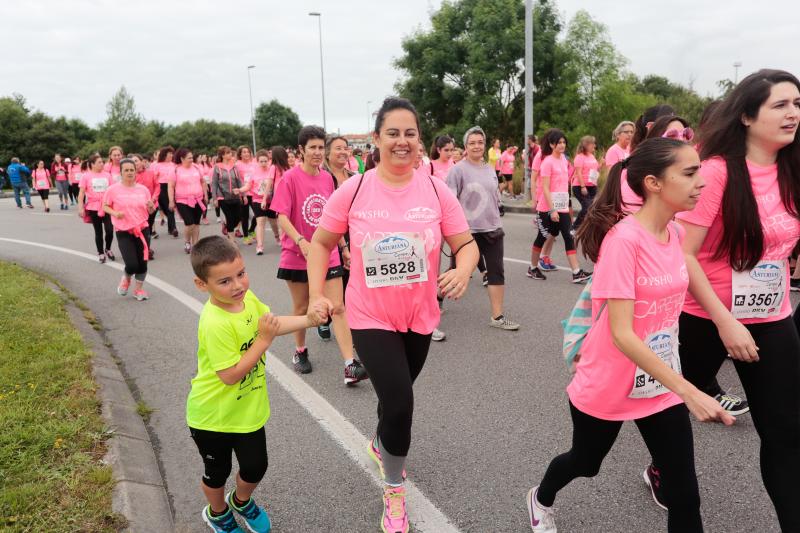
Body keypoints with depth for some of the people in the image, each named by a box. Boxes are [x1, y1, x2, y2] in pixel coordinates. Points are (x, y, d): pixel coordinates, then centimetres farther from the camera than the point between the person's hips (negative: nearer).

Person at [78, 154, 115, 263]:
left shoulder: (107, 175, 5)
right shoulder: (86, 176, -4)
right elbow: (81, 193, -4)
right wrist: (80, 208, -9)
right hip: (93, 208, -2)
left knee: (110, 230, -5)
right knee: (98, 232, 8)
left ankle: (108, 249, 21)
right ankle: (101, 253, 21)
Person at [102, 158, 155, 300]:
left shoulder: (143, 189, 3)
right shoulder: (113, 189, -5)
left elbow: (150, 211, 10)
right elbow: (105, 206, 4)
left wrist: (151, 207, -12)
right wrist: (114, 213, -14)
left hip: (142, 229, 3)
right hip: (123, 232, -3)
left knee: (142, 262, 4)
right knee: (132, 265, -10)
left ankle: (138, 289, 26)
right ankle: (126, 279, 26)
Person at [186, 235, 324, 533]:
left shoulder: (247, 297, -9)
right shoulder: (215, 324, -33)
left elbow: (272, 323, 8)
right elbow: (230, 375, -31)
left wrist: (310, 319, -2)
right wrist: (264, 340, -28)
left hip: (248, 409, 6)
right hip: (214, 416, -6)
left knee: (255, 467, 19)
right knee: (217, 472, 20)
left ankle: (241, 501, 51)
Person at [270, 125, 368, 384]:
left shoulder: (327, 178, 4)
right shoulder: (290, 178, -9)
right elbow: (282, 217, -15)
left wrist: (344, 247, 15)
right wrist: (301, 241, -30)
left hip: (328, 254, 3)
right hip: (297, 255, -3)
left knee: (338, 308, -4)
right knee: (302, 308, 11)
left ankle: (350, 366, -6)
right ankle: (300, 352, 35)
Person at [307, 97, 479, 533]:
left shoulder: (436, 191, -8)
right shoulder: (353, 190, -11)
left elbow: (467, 244, -5)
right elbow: (321, 242, 1)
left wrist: (463, 270, -27)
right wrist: (317, 293, -7)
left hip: (420, 316, 3)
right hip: (370, 317, -3)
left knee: (396, 396, 24)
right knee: (399, 403, -10)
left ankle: (382, 445, 58)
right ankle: (394, 491, 18)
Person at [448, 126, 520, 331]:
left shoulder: (490, 170, 11)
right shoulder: (458, 170, -8)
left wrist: (496, 220, 17)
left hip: (492, 229, 6)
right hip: (467, 230, -6)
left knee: (496, 271, 2)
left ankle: (497, 316, 7)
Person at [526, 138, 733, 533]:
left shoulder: (675, 233, -2)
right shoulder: (623, 240, -26)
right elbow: (621, 334, -29)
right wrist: (688, 391, -32)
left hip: (663, 385, 6)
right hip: (606, 387, -5)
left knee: (684, 495, 4)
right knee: (584, 462, 21)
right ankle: (541, 499, 53)